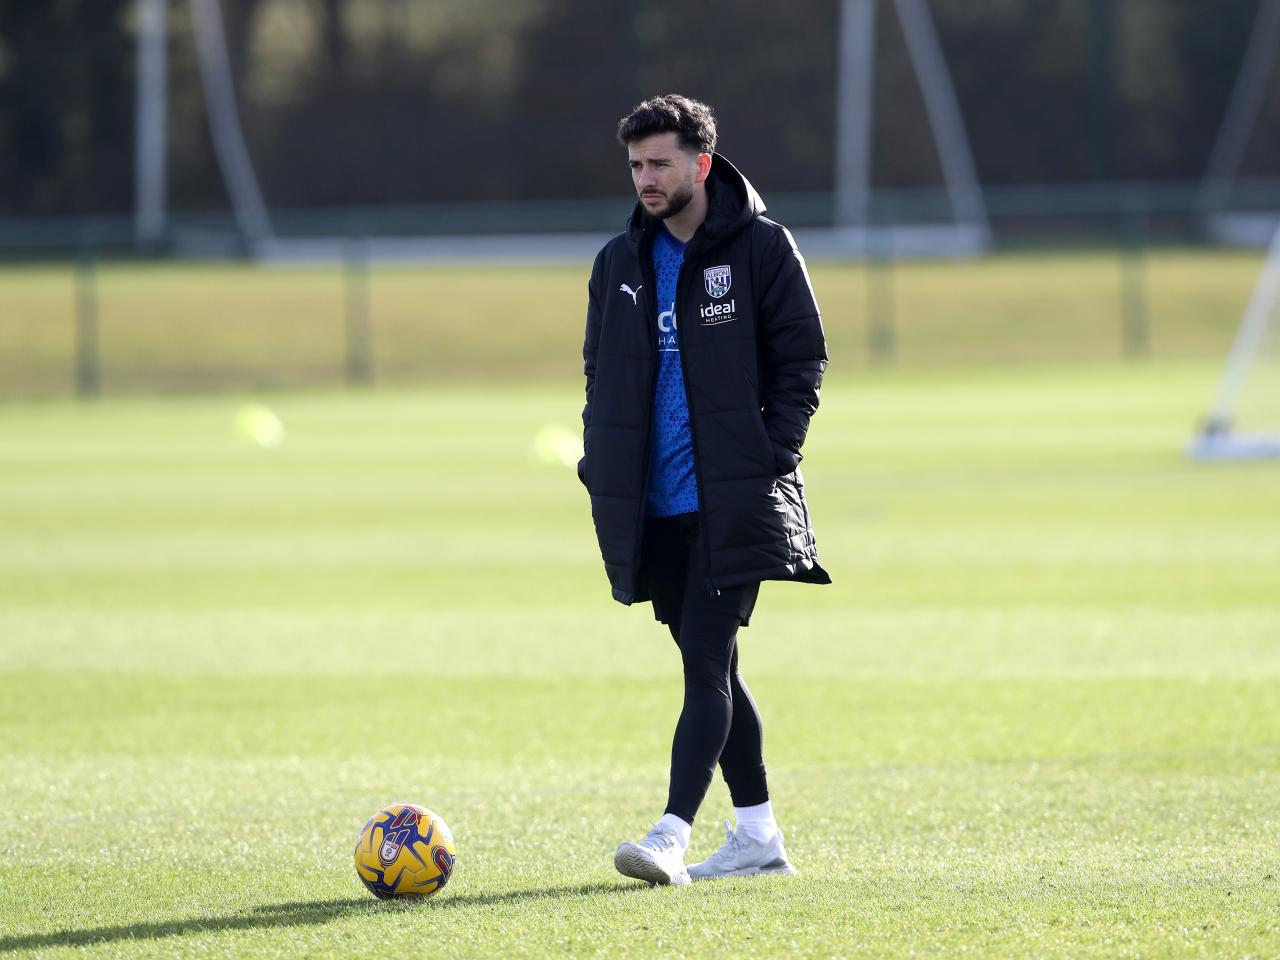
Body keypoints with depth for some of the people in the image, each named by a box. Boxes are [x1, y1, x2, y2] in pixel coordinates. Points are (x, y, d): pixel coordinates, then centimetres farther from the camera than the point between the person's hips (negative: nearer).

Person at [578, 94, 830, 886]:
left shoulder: (762, 248, -3)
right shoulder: (621, 263, 13)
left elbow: (803, 360, -3)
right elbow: (601, 372, 20)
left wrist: (770, 454, -12)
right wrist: (602, 461, 7)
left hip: (735, 501, -6)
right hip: (656, 507, 6)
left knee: (705, 662, -14)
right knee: (712, 669, 11)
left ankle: (672, 838, -21)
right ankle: (758, 836, 19)